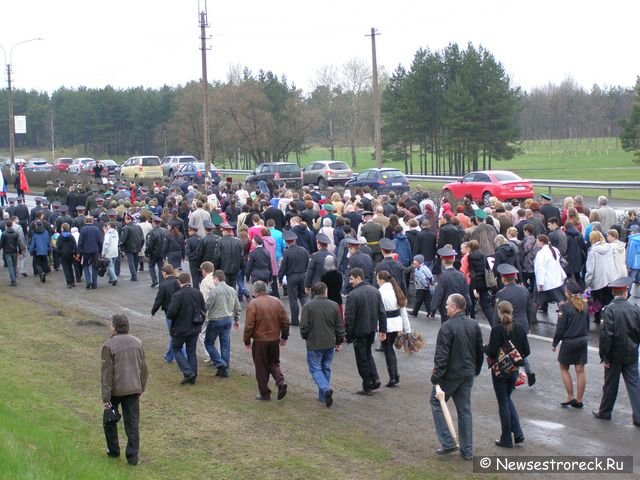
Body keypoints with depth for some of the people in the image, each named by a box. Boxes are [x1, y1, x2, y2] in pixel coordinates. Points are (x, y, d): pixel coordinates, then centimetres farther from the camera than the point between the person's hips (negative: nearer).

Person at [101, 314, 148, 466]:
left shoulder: (109, 345, -12)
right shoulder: (137, 342, 3)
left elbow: (107, 373, -14)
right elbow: (144, 368, 9)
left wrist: (105, 398, -12)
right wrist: (141, 388, 21)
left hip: (115, 390, -3)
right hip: (133, 389, 3)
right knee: (132, 423, 5)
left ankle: (113, 450, 27)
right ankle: (133, 456, 3)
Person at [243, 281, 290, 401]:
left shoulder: (253, 304, -13)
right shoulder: (277, 302, 2)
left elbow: (249, 325, -14)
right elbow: (285, 321, 7)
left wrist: (247, 341, -2)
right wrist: (284, 337, 18)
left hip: (260, 341, -4)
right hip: (275, 339, 4)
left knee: (261, 367, 7)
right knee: (274, 363, 20)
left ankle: (265, 393, 11)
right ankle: (281, 382, -3)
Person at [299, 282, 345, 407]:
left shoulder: (308, 306, -10)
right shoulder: (334, 306, -1)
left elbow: (304, 326, -11)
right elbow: (340, 326, 4)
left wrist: (305, 337, 10)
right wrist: (339, 342, 17)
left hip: (314, 344, -3)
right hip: (330, 344, 3)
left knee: (315, 369, 5)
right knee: (326, 368, 16)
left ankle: (326, 389, -19)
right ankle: (323, 396, 20)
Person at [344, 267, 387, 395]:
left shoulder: (352, 295, -18)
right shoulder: (375, 291, 2)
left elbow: (349, 318, -17)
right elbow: (382, 313, 5)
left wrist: (348, 336, -9)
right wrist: (383, 330, 10)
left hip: (359, 332, -6)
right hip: (372, 330, 6)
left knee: (362, 358, 6)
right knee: (368, 353, 25)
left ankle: (367, 387, 12)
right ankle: (375, 379, 13)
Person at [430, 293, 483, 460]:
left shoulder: (447, 327, -18)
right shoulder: (474, 325, 3)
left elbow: (441, 355, -20)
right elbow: (480, 351, 12)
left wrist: (436, 377, -16)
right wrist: (476, 370, 25)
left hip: (450, 374, -6)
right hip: (468, 374, 6)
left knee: (436, 403, 11)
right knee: (464, 410, 13)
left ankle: (447, 443, 3)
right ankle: (467, 451, 15)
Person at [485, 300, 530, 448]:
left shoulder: (497, 329, -17)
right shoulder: (519, 329, -2)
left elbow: (492, 352, -20)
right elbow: (526, 351, 0)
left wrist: (485, 348, 0)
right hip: (514, 370, 5)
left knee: (503, 403, 5)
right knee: (507, 399, 23)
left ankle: (506, 439, 12)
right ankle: (518, 433, 12)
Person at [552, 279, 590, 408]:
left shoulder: (565, 307, -17)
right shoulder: (585, 306, 1)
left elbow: (560, 328, -14)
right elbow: (587, 325, 10)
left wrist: (554, 343, -3)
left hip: (569, 342, -5)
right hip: (583, 340, 5)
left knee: (564, 368, 12)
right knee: (580, 370, 9)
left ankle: (571, 397, 8)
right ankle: (579, 400, 14)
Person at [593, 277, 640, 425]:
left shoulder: (609, 309, -16)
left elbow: (606, 335, -18)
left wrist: (604, 356, -12)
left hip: (615, 354, -2)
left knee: (610, 385, 11)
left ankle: (605, 412, 26)